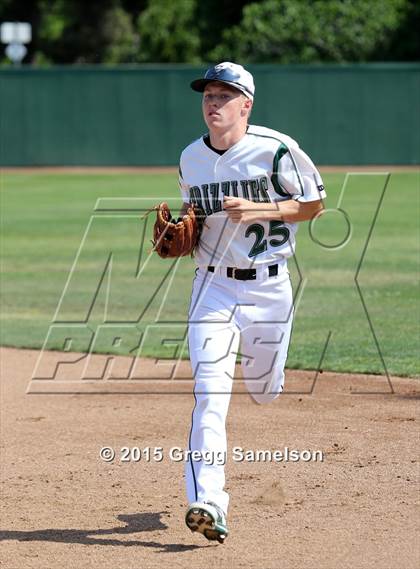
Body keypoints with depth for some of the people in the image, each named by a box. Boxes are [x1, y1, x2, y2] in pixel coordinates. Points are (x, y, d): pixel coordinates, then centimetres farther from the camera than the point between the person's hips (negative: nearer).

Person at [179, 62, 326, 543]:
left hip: (269, 287, -2)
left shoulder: (275, 150, -11)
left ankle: (263, 357, 53)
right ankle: (207, 504, -19)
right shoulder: (191, 159, 3)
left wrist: (260, 210, -19)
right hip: (213, 285, 2)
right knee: (210, 392, -14)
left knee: (263, 391, 13)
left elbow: (314, 202, -5)